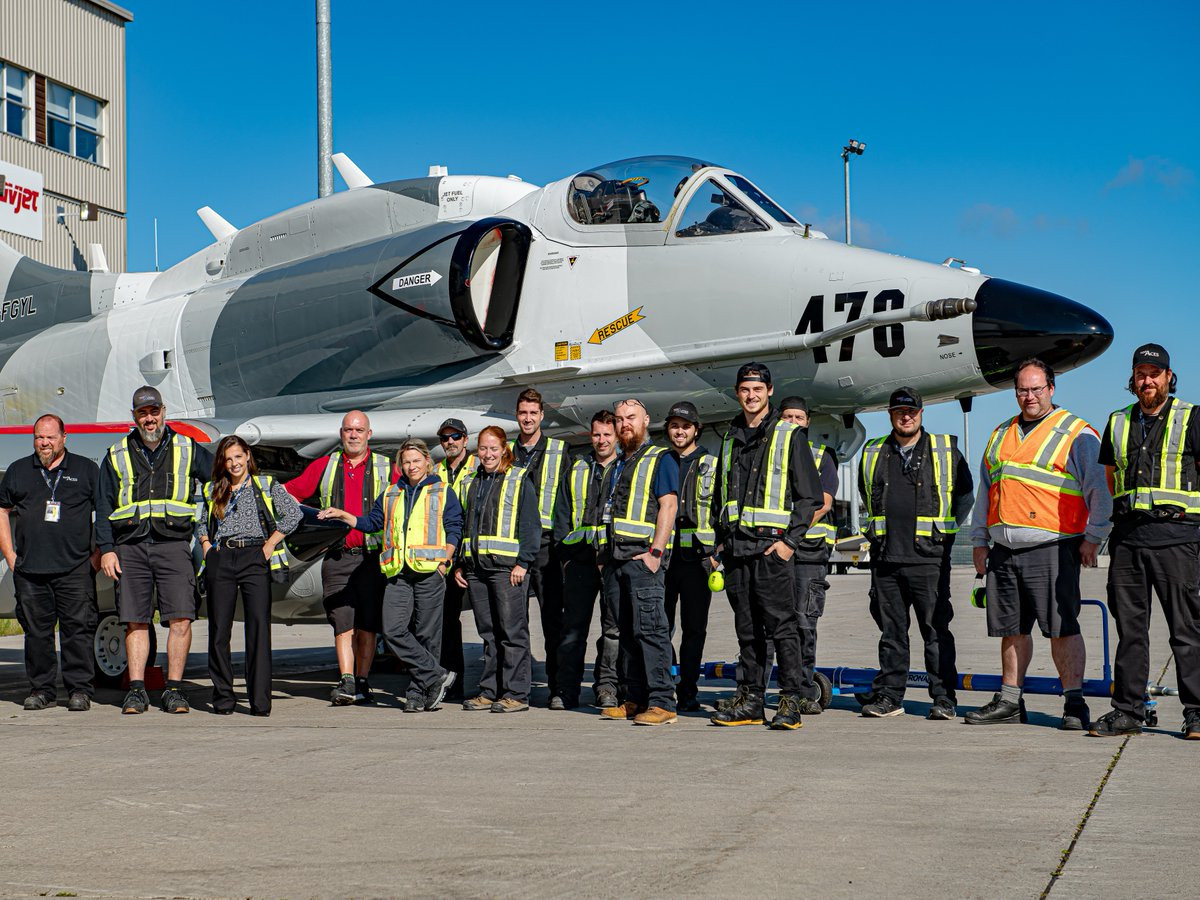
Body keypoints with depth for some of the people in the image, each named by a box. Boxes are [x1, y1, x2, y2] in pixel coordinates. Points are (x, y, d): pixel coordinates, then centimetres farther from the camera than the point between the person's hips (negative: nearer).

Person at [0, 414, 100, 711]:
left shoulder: (86, 469, 10)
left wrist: (98, 553, 3)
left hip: (75, 568, -2)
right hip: (29, 570, 2)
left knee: (78, 628, -6)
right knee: (36, 630, 4)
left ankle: (79, 690, -1)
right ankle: (41, 689, 12)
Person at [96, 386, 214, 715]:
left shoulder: (188, 450, 10)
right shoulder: (117, 455, 14)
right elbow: (103, 505, 13)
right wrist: (106, 549, 3)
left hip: (173, 544, -1)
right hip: (130, 548, 1)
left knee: (181, 618, -10)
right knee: (135, 621, 0)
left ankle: (174, 689, -4)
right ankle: (136, 690, 5)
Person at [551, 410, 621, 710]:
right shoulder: (576, 472, 16)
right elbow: (562, 515, 16)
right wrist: (564, 552, 6)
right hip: (579, 558, 2)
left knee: (613, 626, 2)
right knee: (573, 626, 0)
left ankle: (606, 686, 9)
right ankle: (567, 690, 3)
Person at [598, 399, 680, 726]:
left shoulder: (660, 460, 0)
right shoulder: (616, 466, 23)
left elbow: (668, 505, -10)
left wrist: (655, 552, -18)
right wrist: (605, 553, 16)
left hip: (643, 556, -8)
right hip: (615, 557, 8)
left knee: (649, 628, -13)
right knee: (625, 631, 8)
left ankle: (662, 702, -15)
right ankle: (634, 699, 12)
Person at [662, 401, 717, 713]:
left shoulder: (711, 465, 8)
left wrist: (717, 552, -5)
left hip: (697, 555, -2)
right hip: (662, 554, 2)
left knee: (694, 627, 2)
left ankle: (688, 692, 8)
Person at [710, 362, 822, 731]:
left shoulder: (790, 437, 1)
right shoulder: (730, 440, 18)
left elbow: (809, 496, -2)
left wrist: (790, 540, -11)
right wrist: (721, 541, 13)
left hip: (772, 547, -5)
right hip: (736, 548, 5)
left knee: (782, 626, -7)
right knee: (747, 630, 8)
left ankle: (790, 703, -5)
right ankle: (749, 701, 12)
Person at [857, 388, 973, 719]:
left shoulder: (946, 451, 4)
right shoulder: (873, 454, 12)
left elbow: (965, 494, 15)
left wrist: (947, 528, 10)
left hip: (929, 557, -3)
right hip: (885, 557, 3)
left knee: (936, 631, -4)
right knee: (891, 631, 7)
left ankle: (944, 699, 0)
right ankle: (889, 696, 12)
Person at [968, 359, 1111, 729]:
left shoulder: (1076, 434, 1)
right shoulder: (1001, 434, 20)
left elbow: (1099, 489, -2)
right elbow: (985, 491, 25)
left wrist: (1093, 537, -9)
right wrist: (980, 541, 20)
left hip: (1052, 550, -6)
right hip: (1004, 550, 6)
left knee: (1062, 627, -8)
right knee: (1011, 629, 10)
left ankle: (1074, 704, -4)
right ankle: (1009, 702, 18)